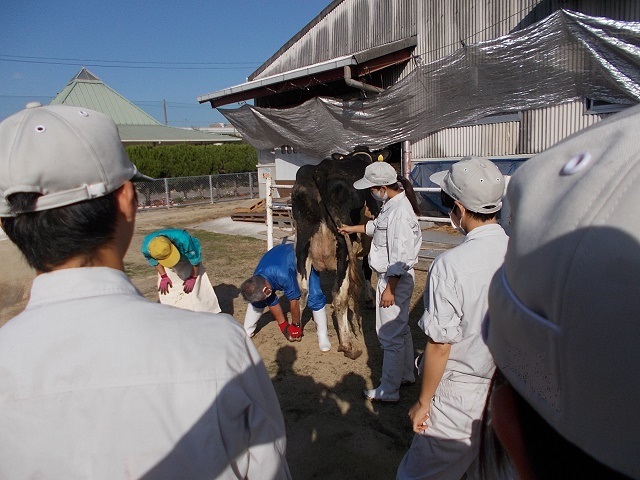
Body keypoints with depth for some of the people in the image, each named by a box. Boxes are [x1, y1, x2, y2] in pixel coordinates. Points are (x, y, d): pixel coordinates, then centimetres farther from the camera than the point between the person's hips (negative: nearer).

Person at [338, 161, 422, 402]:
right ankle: (406, 375, 41)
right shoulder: (392, 204, 5)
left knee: (390, 336, 2)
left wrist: (389, 289, -22)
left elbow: (400, 257, -26)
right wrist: (352, 228, 35)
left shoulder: (400, 211, -26)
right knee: (400, 328, 23)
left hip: (395, 279, -10)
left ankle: (388, 391, 16)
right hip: (395, 277, 10)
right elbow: (378, 226, 26)